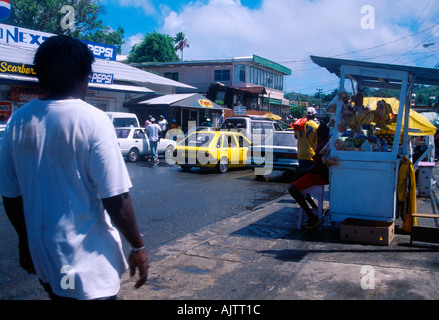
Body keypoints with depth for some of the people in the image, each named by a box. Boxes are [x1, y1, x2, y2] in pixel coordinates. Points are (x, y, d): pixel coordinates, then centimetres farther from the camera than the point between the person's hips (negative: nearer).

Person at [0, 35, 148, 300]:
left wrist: (25, 238, 19)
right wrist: (138, 247, -8)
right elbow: (116, 199, -20)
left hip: (43, 255, 6)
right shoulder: (93, 121, -18)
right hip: (88, 261, -6)